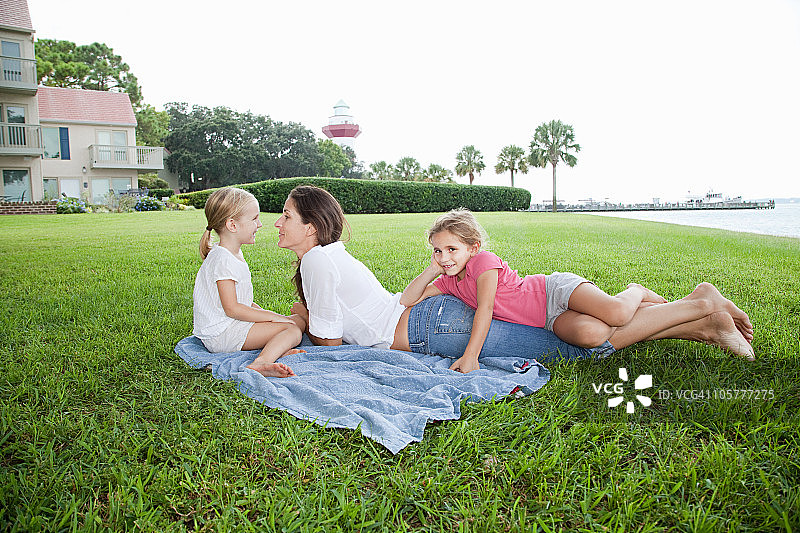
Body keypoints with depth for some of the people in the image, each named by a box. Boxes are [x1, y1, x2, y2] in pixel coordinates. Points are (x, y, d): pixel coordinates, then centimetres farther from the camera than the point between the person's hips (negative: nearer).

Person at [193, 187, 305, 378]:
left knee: (298, 321, 9)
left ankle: (275, 349, -18)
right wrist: (272, 316, -17)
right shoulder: (222, 259, -20)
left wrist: (261, 312, 9)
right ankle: (260, 363, -42)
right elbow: (231, 309, -22)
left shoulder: (234, 254, 14)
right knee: (293, 331, -21)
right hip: (221, 333, -11)